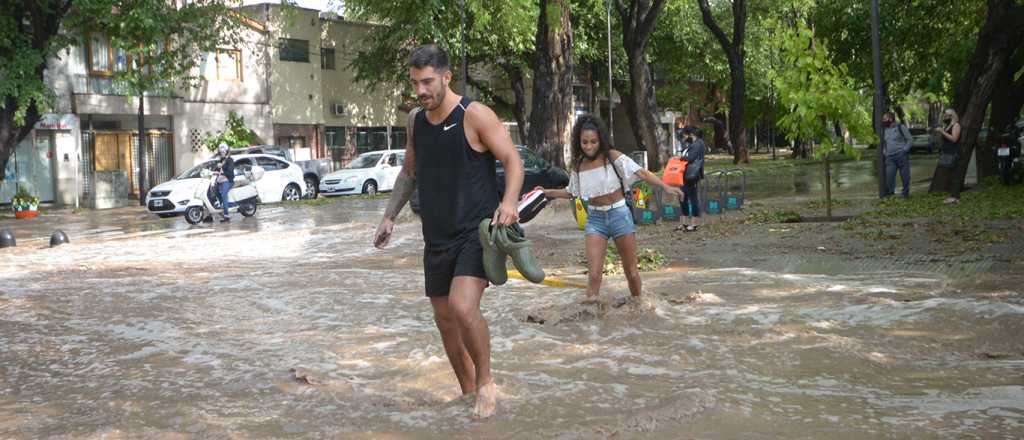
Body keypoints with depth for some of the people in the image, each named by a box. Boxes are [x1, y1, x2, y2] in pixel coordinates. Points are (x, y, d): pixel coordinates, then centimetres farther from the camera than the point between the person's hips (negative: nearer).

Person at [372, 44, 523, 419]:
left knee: (463, 307, -25)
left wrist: (510, 200, -30)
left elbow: (512, 160, -12)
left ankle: (485, 383, -3)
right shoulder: (416, 120, 9)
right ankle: (468, 391, 28)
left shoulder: (475, 115, -11)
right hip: (436, 237, 7)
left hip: (477, 232, -7)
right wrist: (390, 216, 14)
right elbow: (409, 172, 22)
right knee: (444, 318, 11)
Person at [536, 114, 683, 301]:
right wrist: (547, 192, 9)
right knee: (593, 274, -10)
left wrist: (666, 187, -26)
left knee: (631, 272, 7)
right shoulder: (579, 166, 2)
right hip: (595, 219, 2)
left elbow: (641, 173, -14)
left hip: (619, 214, -2)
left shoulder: (612, 157, -9)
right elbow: (571, 192, 19)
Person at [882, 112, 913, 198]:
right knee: (889, 175, -6)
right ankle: (889, 192, 0)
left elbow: (910, 139, -2)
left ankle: (905, 193, 12)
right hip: (890, 157, 5)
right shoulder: (885, 130, 16)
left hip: (901, 155, -5)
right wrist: (885, 152, 10)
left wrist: (905, 150, -12)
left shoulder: (901, 127, -1)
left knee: (904, 175, 1)